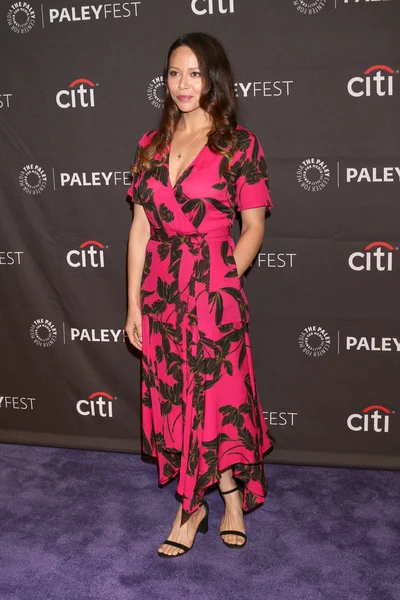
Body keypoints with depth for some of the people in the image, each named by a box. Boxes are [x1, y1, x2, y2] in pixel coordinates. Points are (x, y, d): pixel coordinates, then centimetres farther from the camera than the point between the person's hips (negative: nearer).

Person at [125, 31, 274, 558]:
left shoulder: (239, 144, -4)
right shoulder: (152, 144, 8)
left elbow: (253, 227, -1)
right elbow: (141, 227, 6)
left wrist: (220, 283, -9)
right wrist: (134, 303, 3)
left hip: (215, 290, -4)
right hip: (159, 291, 4)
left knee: (217, 398, 4)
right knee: (172, 400, 10)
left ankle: (192, 508, 27)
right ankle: (194, 503, 29)